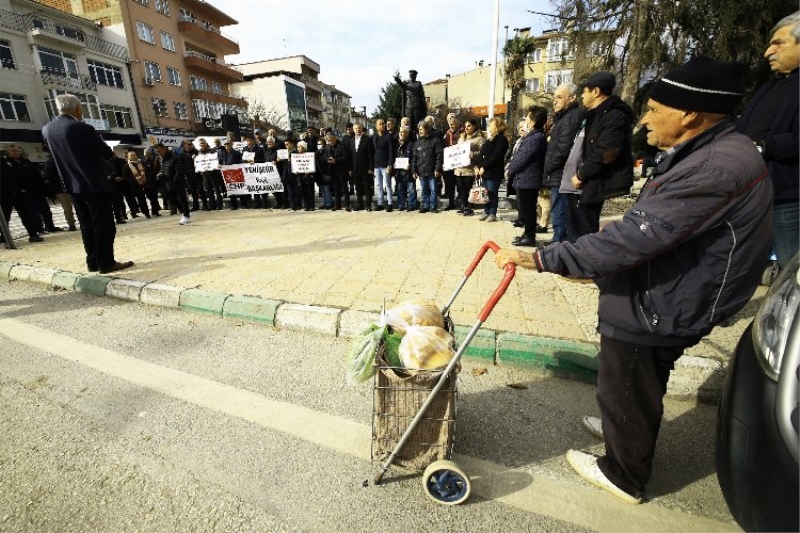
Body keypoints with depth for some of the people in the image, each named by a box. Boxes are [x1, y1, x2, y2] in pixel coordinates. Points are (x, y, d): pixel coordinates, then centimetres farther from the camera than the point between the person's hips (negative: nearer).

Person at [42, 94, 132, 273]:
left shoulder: (46, 129, 8)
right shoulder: (82, 128, -14)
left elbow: (55, 153, 20)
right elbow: (107, 153, -8)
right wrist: (108, 153, 13)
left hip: (72, 186, 7)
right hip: (95, 184, -7)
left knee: (86, 225, 11)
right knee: (104, 224, -4)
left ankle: (93, 262, 15)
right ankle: (106, 263, -3)